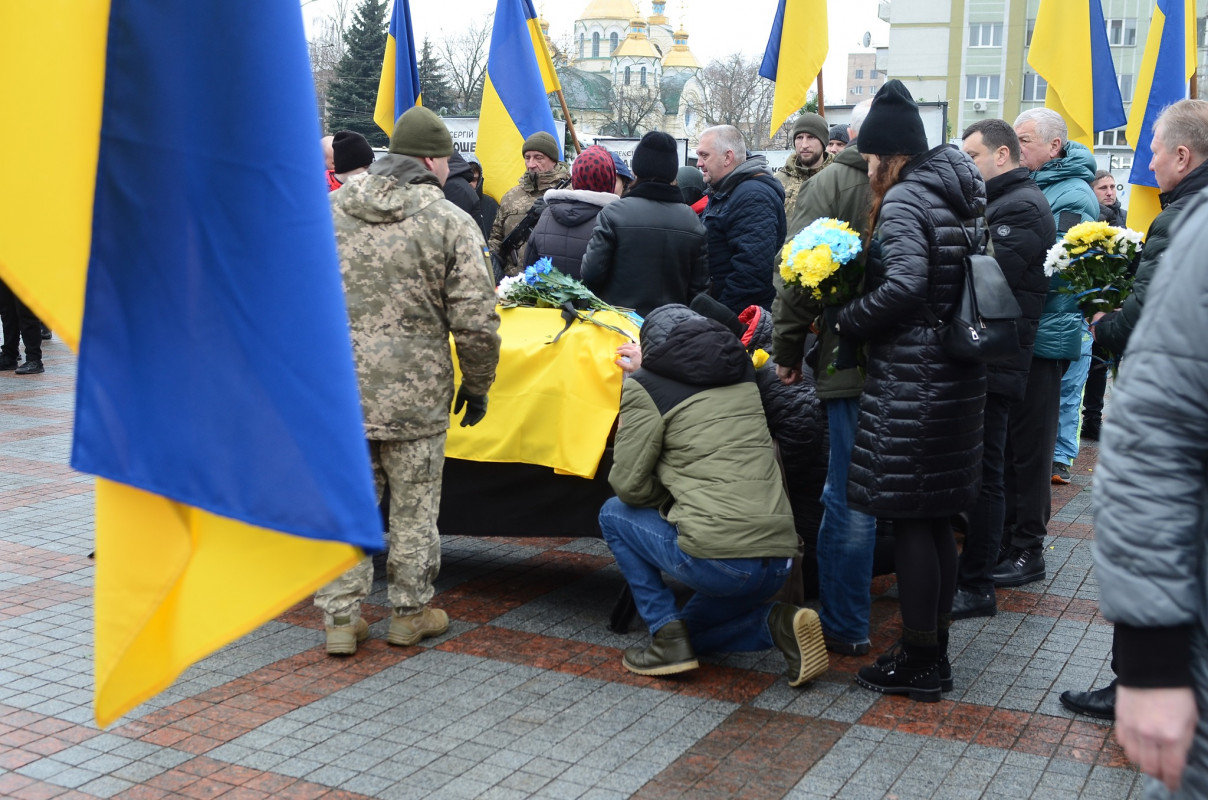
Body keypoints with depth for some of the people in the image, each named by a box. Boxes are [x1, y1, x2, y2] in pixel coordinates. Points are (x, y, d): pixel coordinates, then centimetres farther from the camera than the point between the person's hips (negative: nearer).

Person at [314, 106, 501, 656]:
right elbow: (475, 323, -9)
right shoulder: (451, 222, -7)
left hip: (337, 388, 4)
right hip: (414, 393, -3)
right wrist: (477, 386, 5)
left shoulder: (330, 209, 6)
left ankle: (340, 617, 18)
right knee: (413, 507, 11)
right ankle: (409, 613, 24)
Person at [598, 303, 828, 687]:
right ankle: (777, 624, 4)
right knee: (694, 627, 31)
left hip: (716, 562, -7)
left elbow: (627, 483, -1)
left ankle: (667, 635, 9)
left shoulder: (646, 387, -1)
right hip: (780, 559, 7)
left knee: (614, 514, 18)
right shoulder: (741, 371, 17)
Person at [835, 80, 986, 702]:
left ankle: (918, 664, 7)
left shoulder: (902, 200, -12)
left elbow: (905, 283, -25)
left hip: (911, 380, -9)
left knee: (910, 520, -2)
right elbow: (959, 279, 16)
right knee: (936, 519, 15)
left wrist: (846, 320, -12)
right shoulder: (958, 196, 15)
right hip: (958, 376, 9)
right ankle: (934, 653, 24)